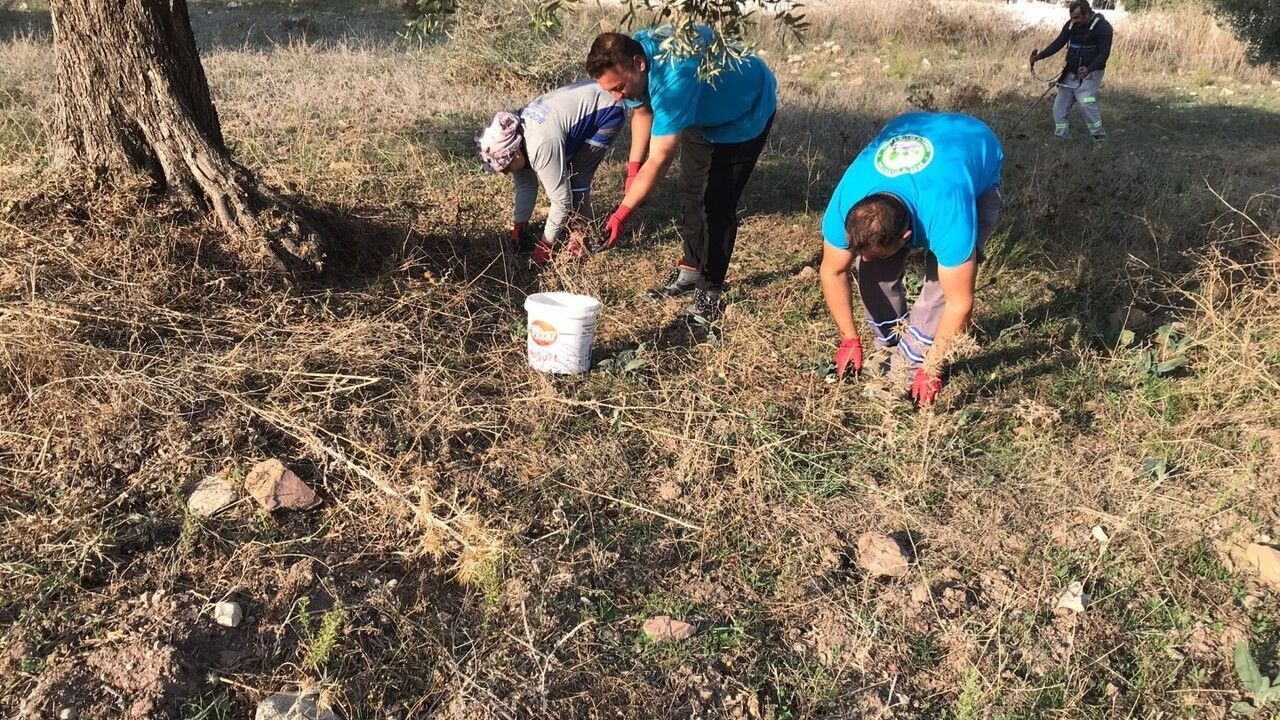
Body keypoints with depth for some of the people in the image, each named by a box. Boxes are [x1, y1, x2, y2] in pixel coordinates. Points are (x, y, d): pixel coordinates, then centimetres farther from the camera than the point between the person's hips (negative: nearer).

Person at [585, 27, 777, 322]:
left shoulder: (675, 78, -44)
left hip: (746, 110, -8)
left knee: (716, 201, -14)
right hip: (702, 111, 8)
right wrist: (633, 168, -9)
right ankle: (690, 270, 26)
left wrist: (621, 214, -43)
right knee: (691, 192, 11)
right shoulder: (630, 56, -19)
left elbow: (659, 160, -43)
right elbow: (642, 110, 1)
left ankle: (711, 289, -3)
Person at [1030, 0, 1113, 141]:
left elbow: (1104, 53, -18)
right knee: (1060, 105, 6)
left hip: (1090, 73, -7)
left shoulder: (1102, 27, -15)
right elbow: (1058, 43, 0)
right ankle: (1060, 137, 18)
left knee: (1086, 102, -24)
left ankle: (1098, 136, -12)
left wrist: (1089, 69, -34)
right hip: (1071, 73, 7)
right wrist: (1040, 56, -14)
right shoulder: (1071, 25, 2)